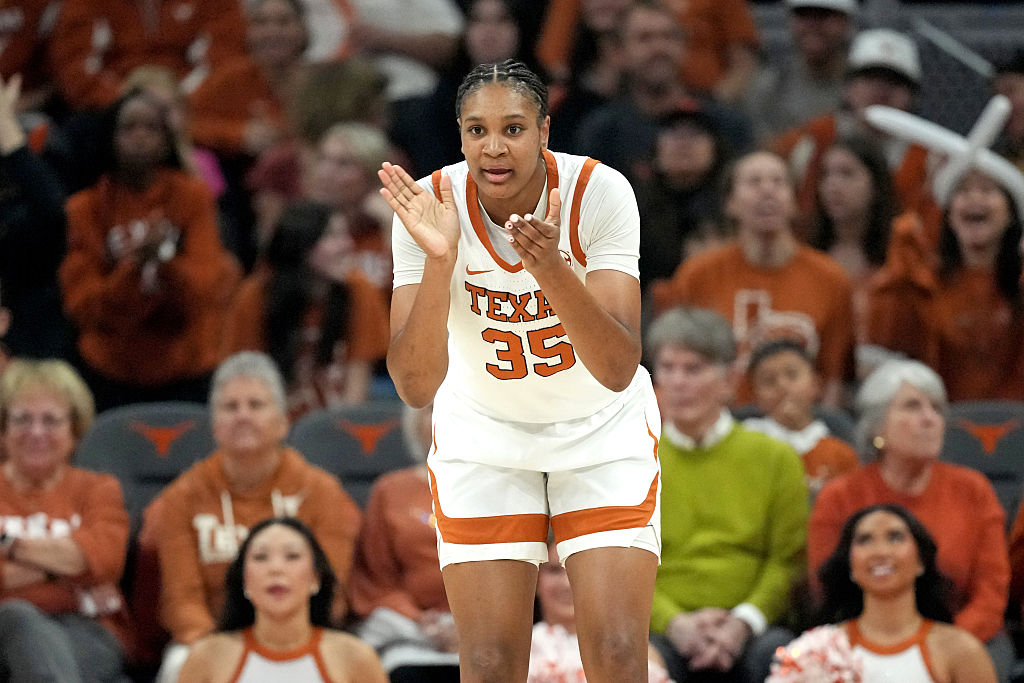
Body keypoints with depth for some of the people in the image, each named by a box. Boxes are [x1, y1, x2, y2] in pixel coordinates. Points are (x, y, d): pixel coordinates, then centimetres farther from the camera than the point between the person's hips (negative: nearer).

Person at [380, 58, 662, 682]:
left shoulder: (600, 192, -24)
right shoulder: (430, 204, -21)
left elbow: (618, 370, -31)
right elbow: (415, 387, -27)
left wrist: (551, 267, -46)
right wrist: (438, 261, -40)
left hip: (603, 426, -1)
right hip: (482, 432, 1)